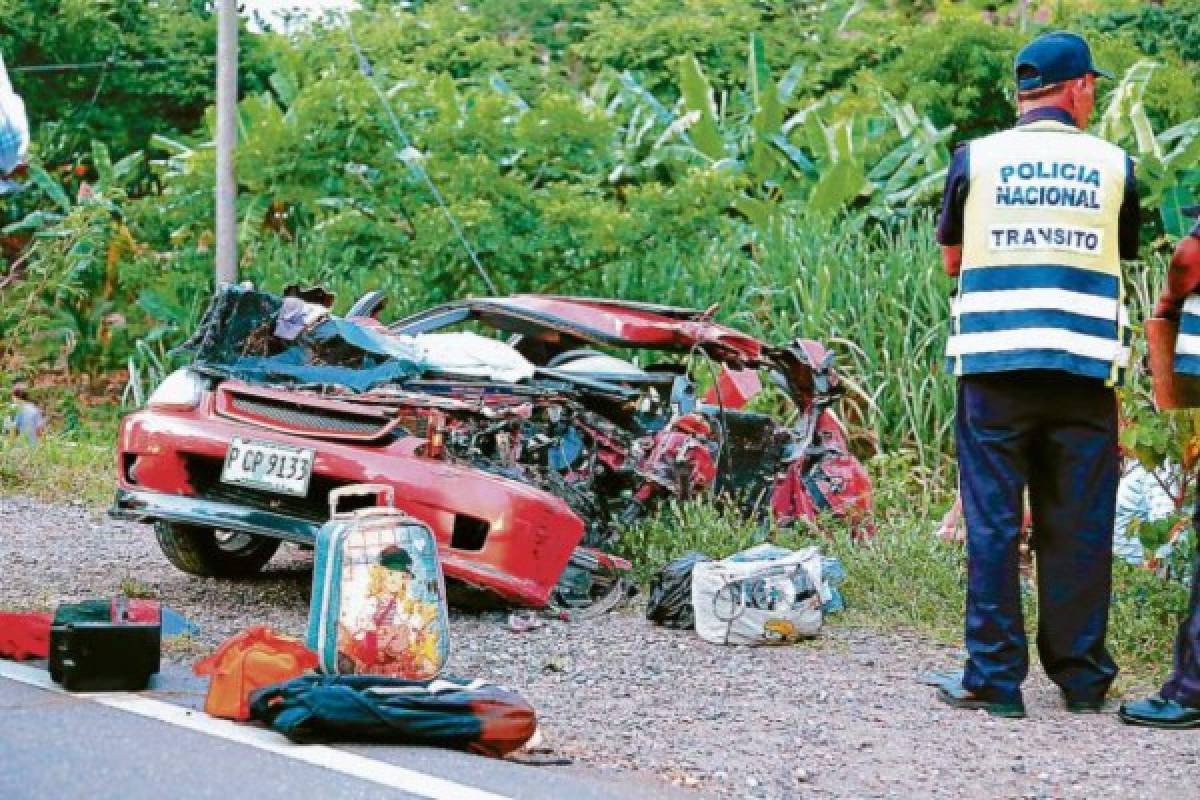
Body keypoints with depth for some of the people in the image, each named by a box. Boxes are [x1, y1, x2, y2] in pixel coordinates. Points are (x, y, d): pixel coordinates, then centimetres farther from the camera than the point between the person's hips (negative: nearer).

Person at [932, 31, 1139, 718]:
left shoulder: (975, 159, 2)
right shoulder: (1113, 165, 3)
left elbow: (952, 259, 13)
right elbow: (1127, 256, 14)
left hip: (993, 365, 0)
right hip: (1085, 368, 0)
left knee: (993, 523, 4)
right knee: (1078, 527, 7)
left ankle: (995, 679, 4)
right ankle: (1082, 677, 13)